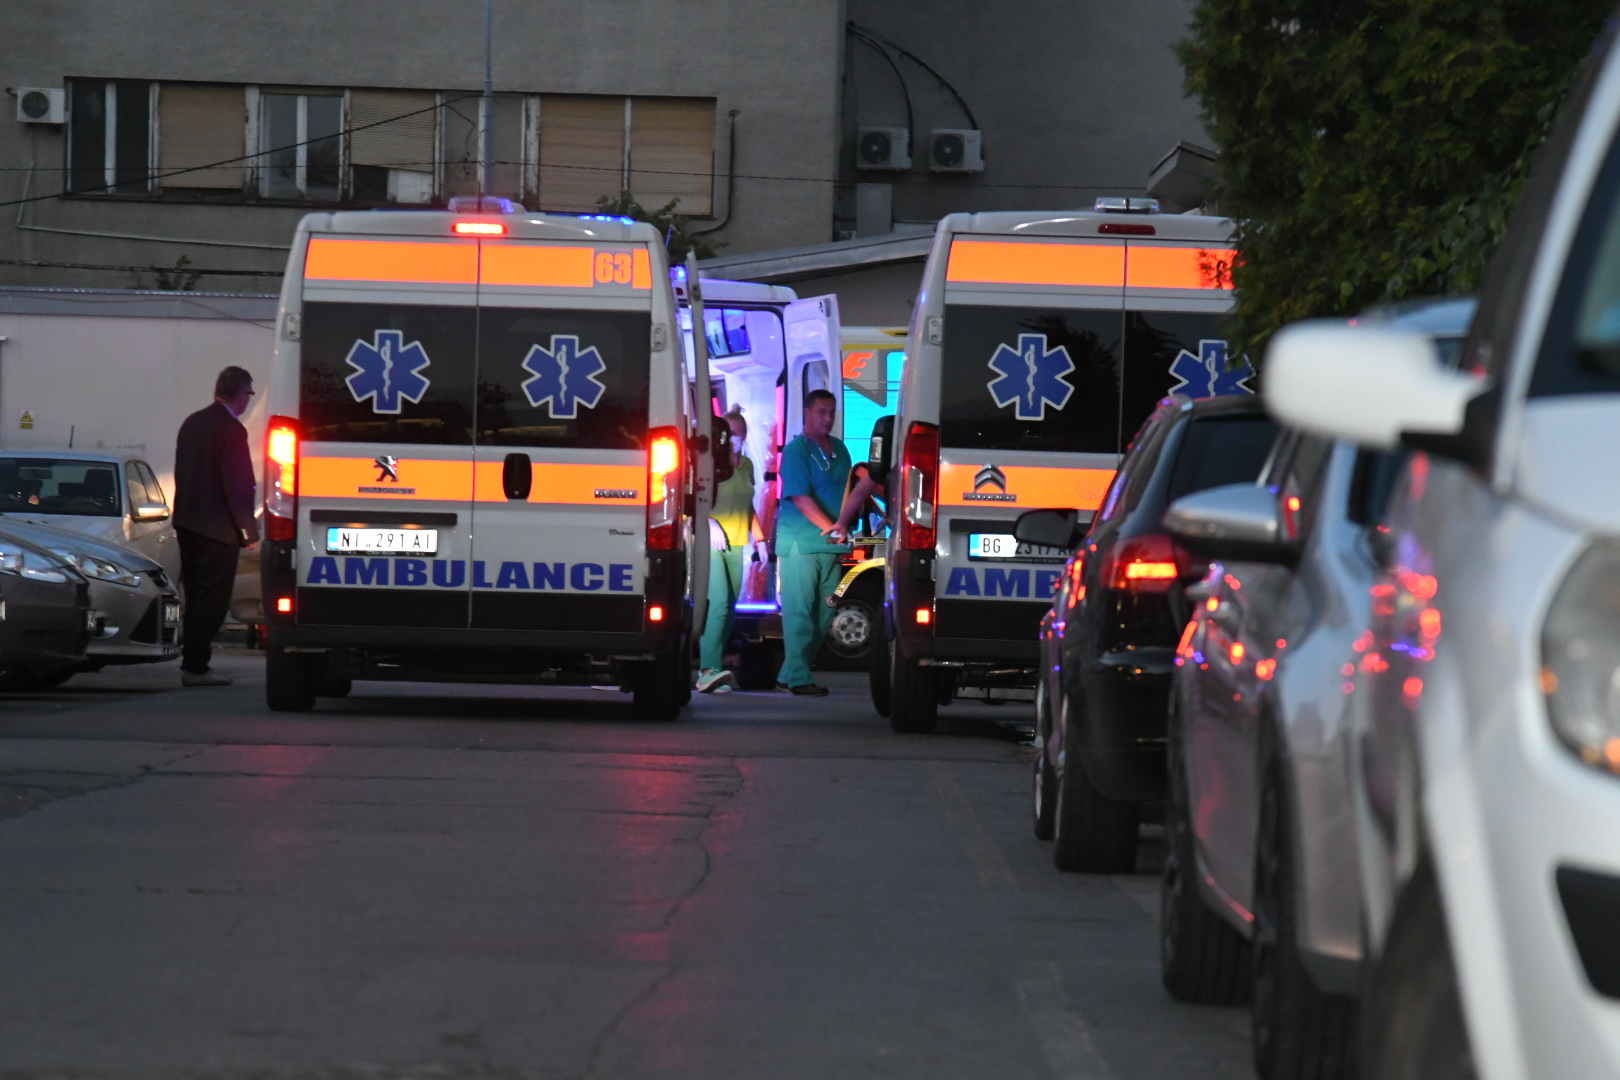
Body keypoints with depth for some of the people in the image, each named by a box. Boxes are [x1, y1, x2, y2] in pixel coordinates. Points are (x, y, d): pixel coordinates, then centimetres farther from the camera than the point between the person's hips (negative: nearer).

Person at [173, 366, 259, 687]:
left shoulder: (192, 423, 11)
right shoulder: (231, 429, -15)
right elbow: (238, 484, -17)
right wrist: (249, 526, -9)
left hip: (187, 523, 8)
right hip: (217, 528, -8)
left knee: (196, 597, 14)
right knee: (212, 599, -5)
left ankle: (192, 663, 16)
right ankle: (196, 667, -7)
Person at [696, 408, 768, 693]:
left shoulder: (746, 465, 16)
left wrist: (759, 539, 21)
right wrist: (709, 523, -21)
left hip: (736, 545, 7)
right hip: (709, 543, -7)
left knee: (729, 609, 3)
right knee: (718, 603, -20)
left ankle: (711, 668, 7)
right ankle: (709, 671, -26)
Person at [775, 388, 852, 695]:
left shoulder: (839, 449, 13)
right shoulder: (796, 450, -9)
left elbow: (850, 491, 22)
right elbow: (800, 497, -17)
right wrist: (830, 529, -23)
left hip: (831, 544, 7)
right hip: (800, 542, -7)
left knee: (825, 613, 8)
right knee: (799, 612, -7)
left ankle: (790, 673, 16)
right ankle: (798, 678, -5)